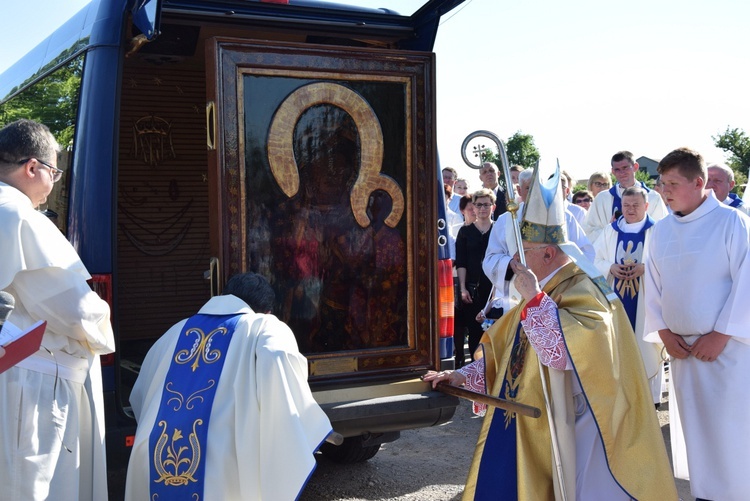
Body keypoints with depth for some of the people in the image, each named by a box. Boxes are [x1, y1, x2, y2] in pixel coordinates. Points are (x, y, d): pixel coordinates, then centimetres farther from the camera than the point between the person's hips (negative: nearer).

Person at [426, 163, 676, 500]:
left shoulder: (582, 294, -15)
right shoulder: (542, 294, 12)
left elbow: (563, 353, -32)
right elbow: (504, 355, 17)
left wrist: (534, 296, -29)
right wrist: (462, 376, 7)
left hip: (558, 435, -9)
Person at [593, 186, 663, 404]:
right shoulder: (610, 231, 10)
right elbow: (595, 260, 8)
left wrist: (644, 268, -22)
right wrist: (611, 268, -12)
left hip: (645, 300, -3)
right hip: (616, 298, 3)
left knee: (646, 345, 2)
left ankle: (650, 395, 13)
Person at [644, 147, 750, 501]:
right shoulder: (661, 230, 6)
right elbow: (653, 285, 10)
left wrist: (721, 334, -13)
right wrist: (664, 332, 0)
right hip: (682, 347, 5)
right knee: (693, 426, 10)